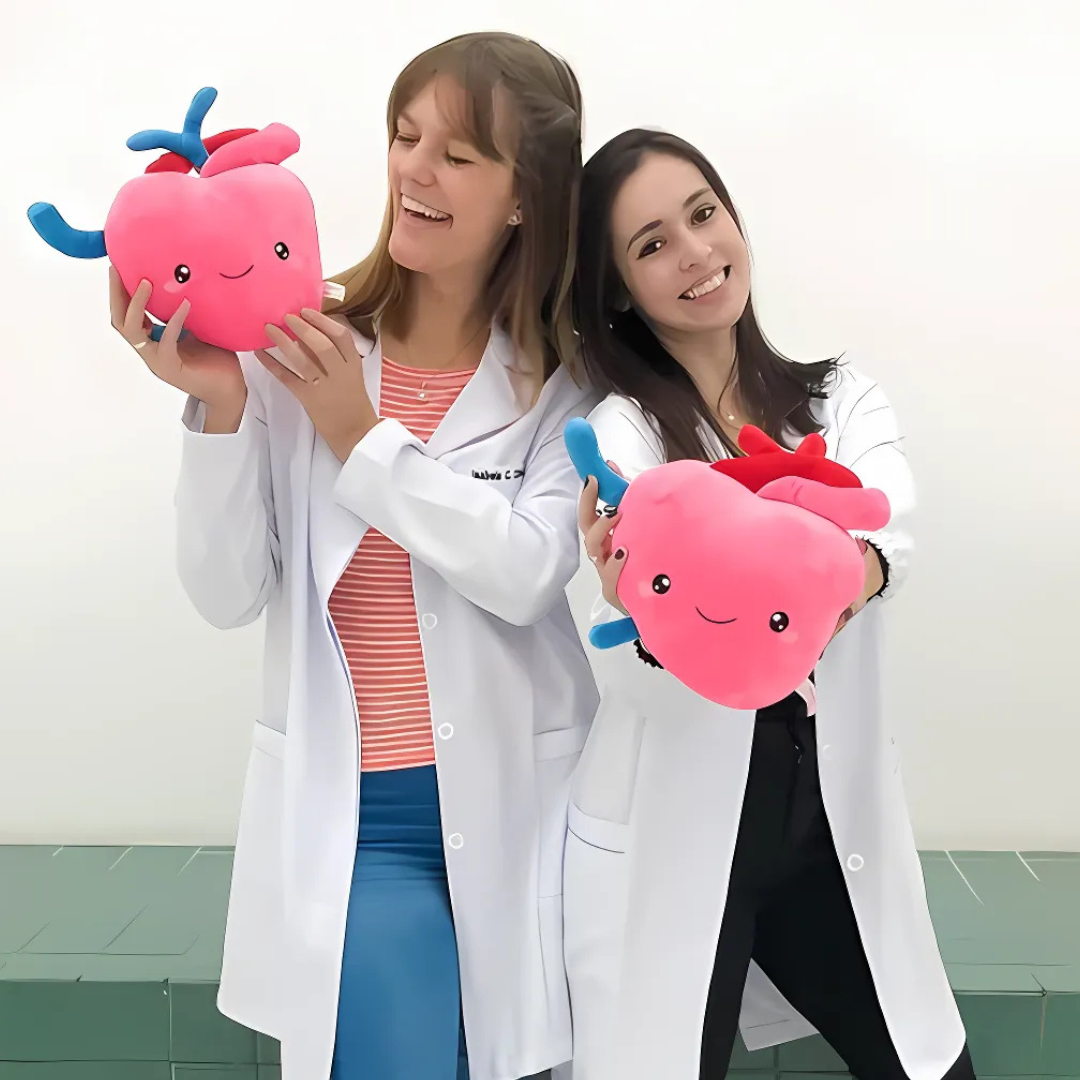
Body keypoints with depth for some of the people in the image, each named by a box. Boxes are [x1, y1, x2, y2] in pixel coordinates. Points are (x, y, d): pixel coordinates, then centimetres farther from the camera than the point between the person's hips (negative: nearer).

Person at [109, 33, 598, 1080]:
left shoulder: (564, 377, -3)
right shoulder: (292, 347, -6)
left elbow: (528, 574, -18)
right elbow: (228, 594, -8)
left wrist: (362, 435, -20)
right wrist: (219, 406, -20)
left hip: (513, 801, 2)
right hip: (352, 814, -1)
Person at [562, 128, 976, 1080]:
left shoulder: (844, 398, 2)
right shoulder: (619, 436, -9)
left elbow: (886, 523, -22)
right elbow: (641, 685, -23)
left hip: (836, 816, 4)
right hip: (671, 838, -3)